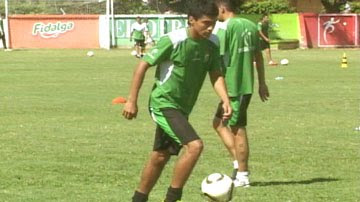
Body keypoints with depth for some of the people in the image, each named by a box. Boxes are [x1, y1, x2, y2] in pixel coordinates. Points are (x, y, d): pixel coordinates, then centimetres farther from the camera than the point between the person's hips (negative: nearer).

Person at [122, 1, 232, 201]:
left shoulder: (212, 43, 1)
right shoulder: (173, 40, -18)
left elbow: (216, 75, 6)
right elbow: (143, 65, -13)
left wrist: (226, 100, -12)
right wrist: (132, 101, -14)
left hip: (183, 108, 7)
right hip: (164, 103, -7)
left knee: (160, 157, 15)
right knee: (195, 145, -22)